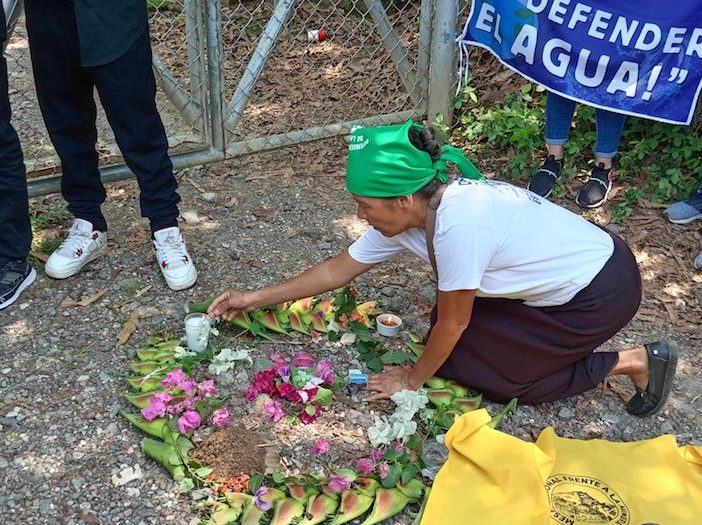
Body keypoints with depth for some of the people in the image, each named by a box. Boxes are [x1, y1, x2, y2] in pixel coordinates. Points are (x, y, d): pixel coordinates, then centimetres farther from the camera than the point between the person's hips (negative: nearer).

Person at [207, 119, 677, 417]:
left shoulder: (458, 223, -33)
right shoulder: (406, 213, -8)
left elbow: (450, 324, -20)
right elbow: (338, 270, 2)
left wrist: (413, 380, -3)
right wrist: (255, 299, 6)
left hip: (602, 290, -7)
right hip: (568, 268, 8)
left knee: (468, 361, -2)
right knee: (468, 333, 5)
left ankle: (633, 363, 3)